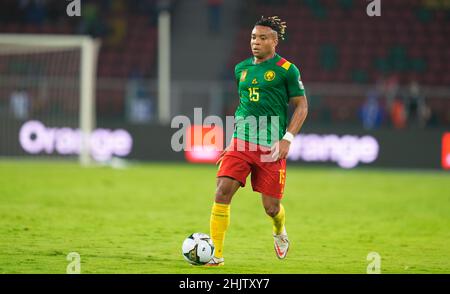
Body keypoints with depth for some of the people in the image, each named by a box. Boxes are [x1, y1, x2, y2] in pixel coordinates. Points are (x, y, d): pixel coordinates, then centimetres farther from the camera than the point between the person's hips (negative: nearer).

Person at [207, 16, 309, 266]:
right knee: (222, 191, -15)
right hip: (240, 144, 4)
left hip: (271, 148, -4)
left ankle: (279, 232, 39)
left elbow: (301, 106, -1)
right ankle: (216, 255, -11)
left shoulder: (286, 70, -3)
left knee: (271, 207, 2)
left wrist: (287, 138, -12)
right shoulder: (241, 69, 12)